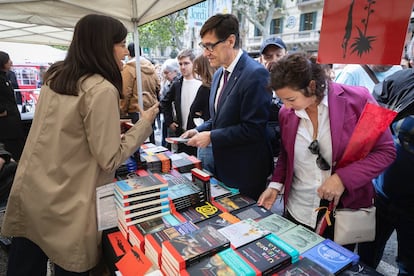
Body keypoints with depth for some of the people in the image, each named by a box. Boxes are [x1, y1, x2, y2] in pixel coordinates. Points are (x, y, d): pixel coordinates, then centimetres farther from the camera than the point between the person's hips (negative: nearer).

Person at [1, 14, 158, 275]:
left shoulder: (55, 76, 5)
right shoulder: (102, 90, -19)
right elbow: (110, 159, -18)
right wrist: (144, 124, -9)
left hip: (27, 193, 7)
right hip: (64, 207, -7)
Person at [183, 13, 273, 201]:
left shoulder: (255, 74, -20)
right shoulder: (219, 73, 8)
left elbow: (253, 128, -24)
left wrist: (211, 136, -19)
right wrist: (200, 130, 0)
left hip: (245, 173, -8)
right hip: (222, 166, 8)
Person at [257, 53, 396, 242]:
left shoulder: (357, 99, -14)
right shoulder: (286, 113, -3)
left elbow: (385, 151, -9)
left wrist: (343, 178, -21)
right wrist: (275, 185, -4)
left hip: (344, 213, -2)